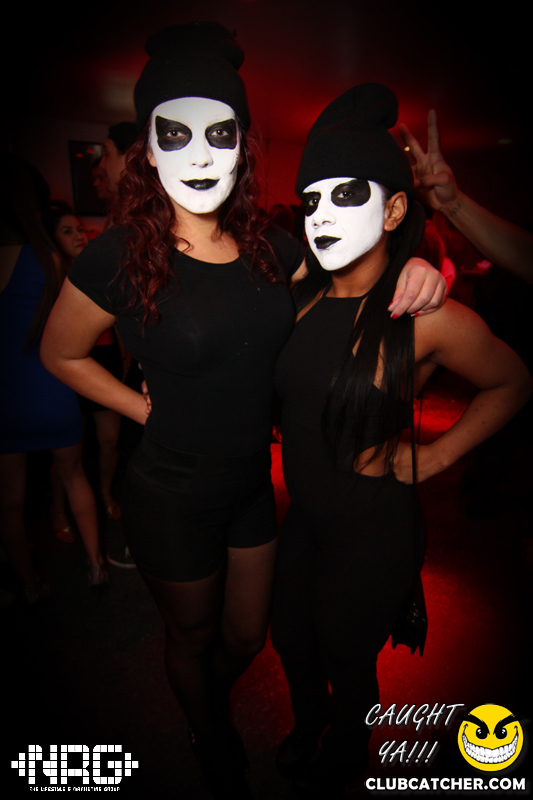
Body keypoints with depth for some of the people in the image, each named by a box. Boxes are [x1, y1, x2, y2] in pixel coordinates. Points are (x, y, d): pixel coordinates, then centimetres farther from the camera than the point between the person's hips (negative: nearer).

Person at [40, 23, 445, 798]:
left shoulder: (270, 248, -7)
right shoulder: (120, 256, -18)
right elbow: (60, 353, -3)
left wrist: (417, 272, -17)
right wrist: (148, 410, -7)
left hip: (252, 484, 4)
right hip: (172, 497, -4)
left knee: (247, 635, 27)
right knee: (193, 637, 24)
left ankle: (214, 705, 65)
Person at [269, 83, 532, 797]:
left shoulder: (429, 318, -22)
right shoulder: (299, 298, -7)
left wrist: (433, 456, -7)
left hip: (372, 529, -5)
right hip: (302, 515, 5)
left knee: (346, 660, 20)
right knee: (290, 639, 26)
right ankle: (304, 731, 62)